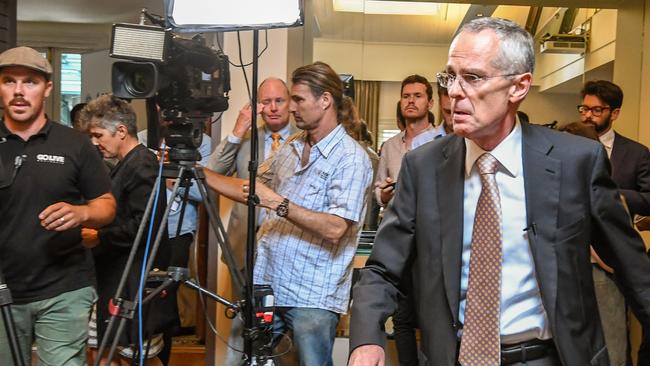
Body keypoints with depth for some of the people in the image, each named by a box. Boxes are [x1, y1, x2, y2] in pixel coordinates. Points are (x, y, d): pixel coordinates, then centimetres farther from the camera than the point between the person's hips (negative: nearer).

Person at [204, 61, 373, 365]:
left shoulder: (351, 158, -12)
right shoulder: (291, 147, 12)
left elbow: (335, 228, -20)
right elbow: (253, 192, 19)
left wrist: (278, 203, -23)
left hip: (311, 297, -7)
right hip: (266, 285, 7)